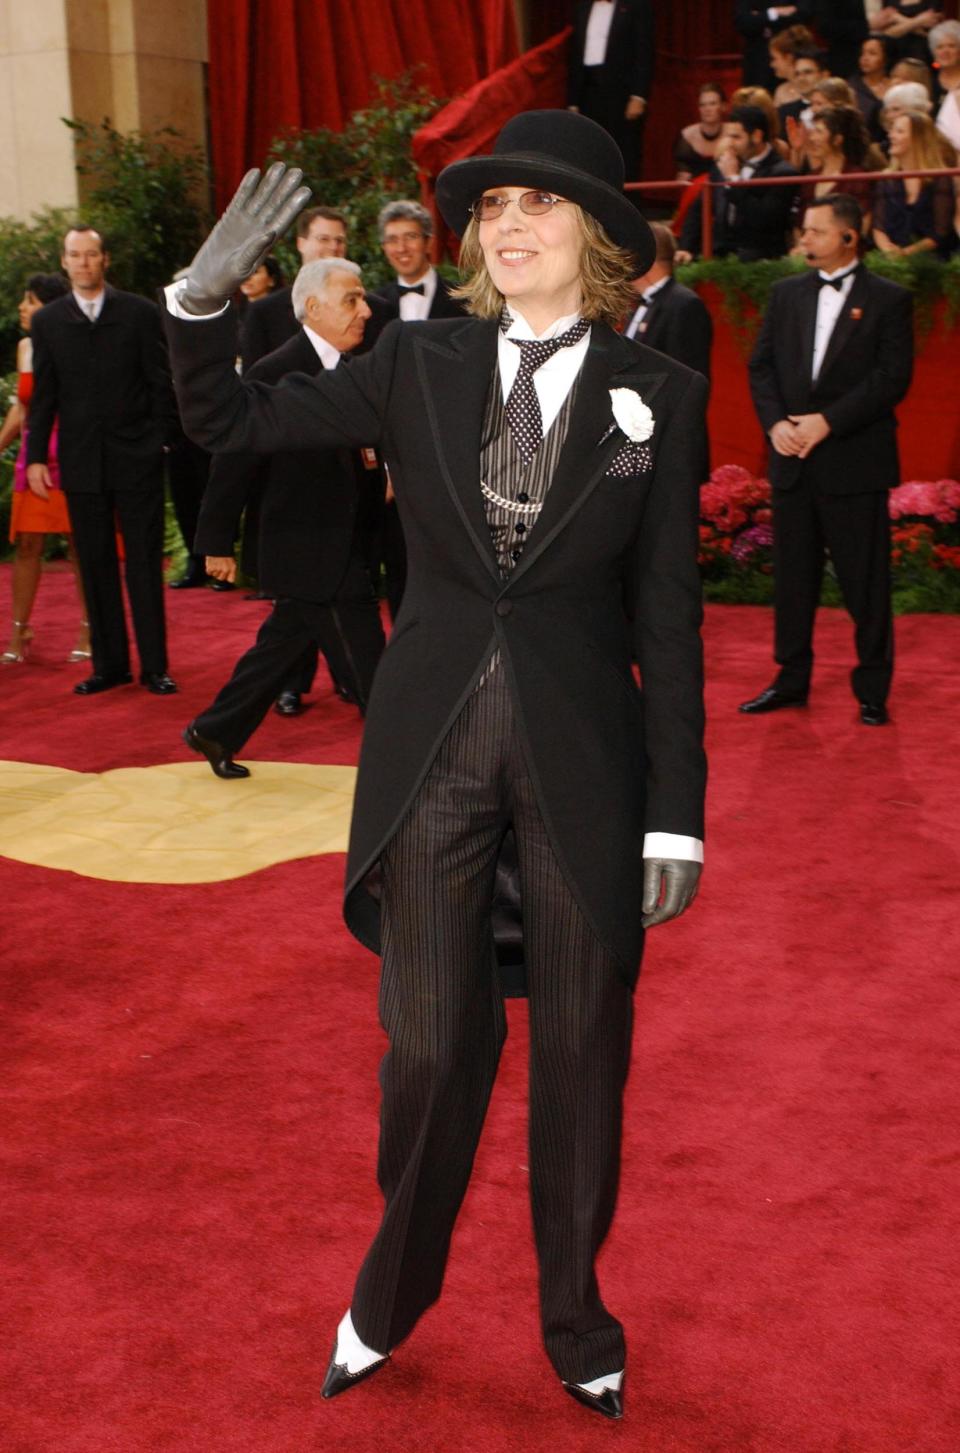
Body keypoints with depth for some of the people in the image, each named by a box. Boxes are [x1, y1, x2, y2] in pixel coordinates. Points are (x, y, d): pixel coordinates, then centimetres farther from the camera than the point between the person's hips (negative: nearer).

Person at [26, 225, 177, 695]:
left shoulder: (140, 313, 2)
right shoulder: (47, 321, 8)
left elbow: (161, 384, 2)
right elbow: (43, 396, 9)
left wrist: (162, 441, -3)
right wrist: (35, 457, 4)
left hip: (137, 459, -2)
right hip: (81, 462, 2)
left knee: (144, 564, 1)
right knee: (96, 567, 7)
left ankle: (154, 666, 7)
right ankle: (109, 664, 15)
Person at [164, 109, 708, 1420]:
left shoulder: (659, 395, -3)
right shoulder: (420, 365, 1)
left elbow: (668, 615, -2)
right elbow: (228, 424, 2)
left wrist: (677, 812, -4)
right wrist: (204, 298, -17)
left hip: (583, 756, 0)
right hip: (433, 744, 1)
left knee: (581, 1051, 11)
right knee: (431, 1045, 10)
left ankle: (575, 1316, 33)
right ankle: (390, 1297, 34)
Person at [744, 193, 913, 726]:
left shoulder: (888, 299, -1)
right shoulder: (786, 294, 12)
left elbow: (893, 377, -9)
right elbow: (761, 364, 10)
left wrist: (827, 421, -16)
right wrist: (775, 422, -7)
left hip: (855, 462, -4)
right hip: (792, 461, 4)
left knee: (865, 582, 0)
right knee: (792, 576, 10)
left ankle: (872, 691, 9)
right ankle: (791, 680, 21)